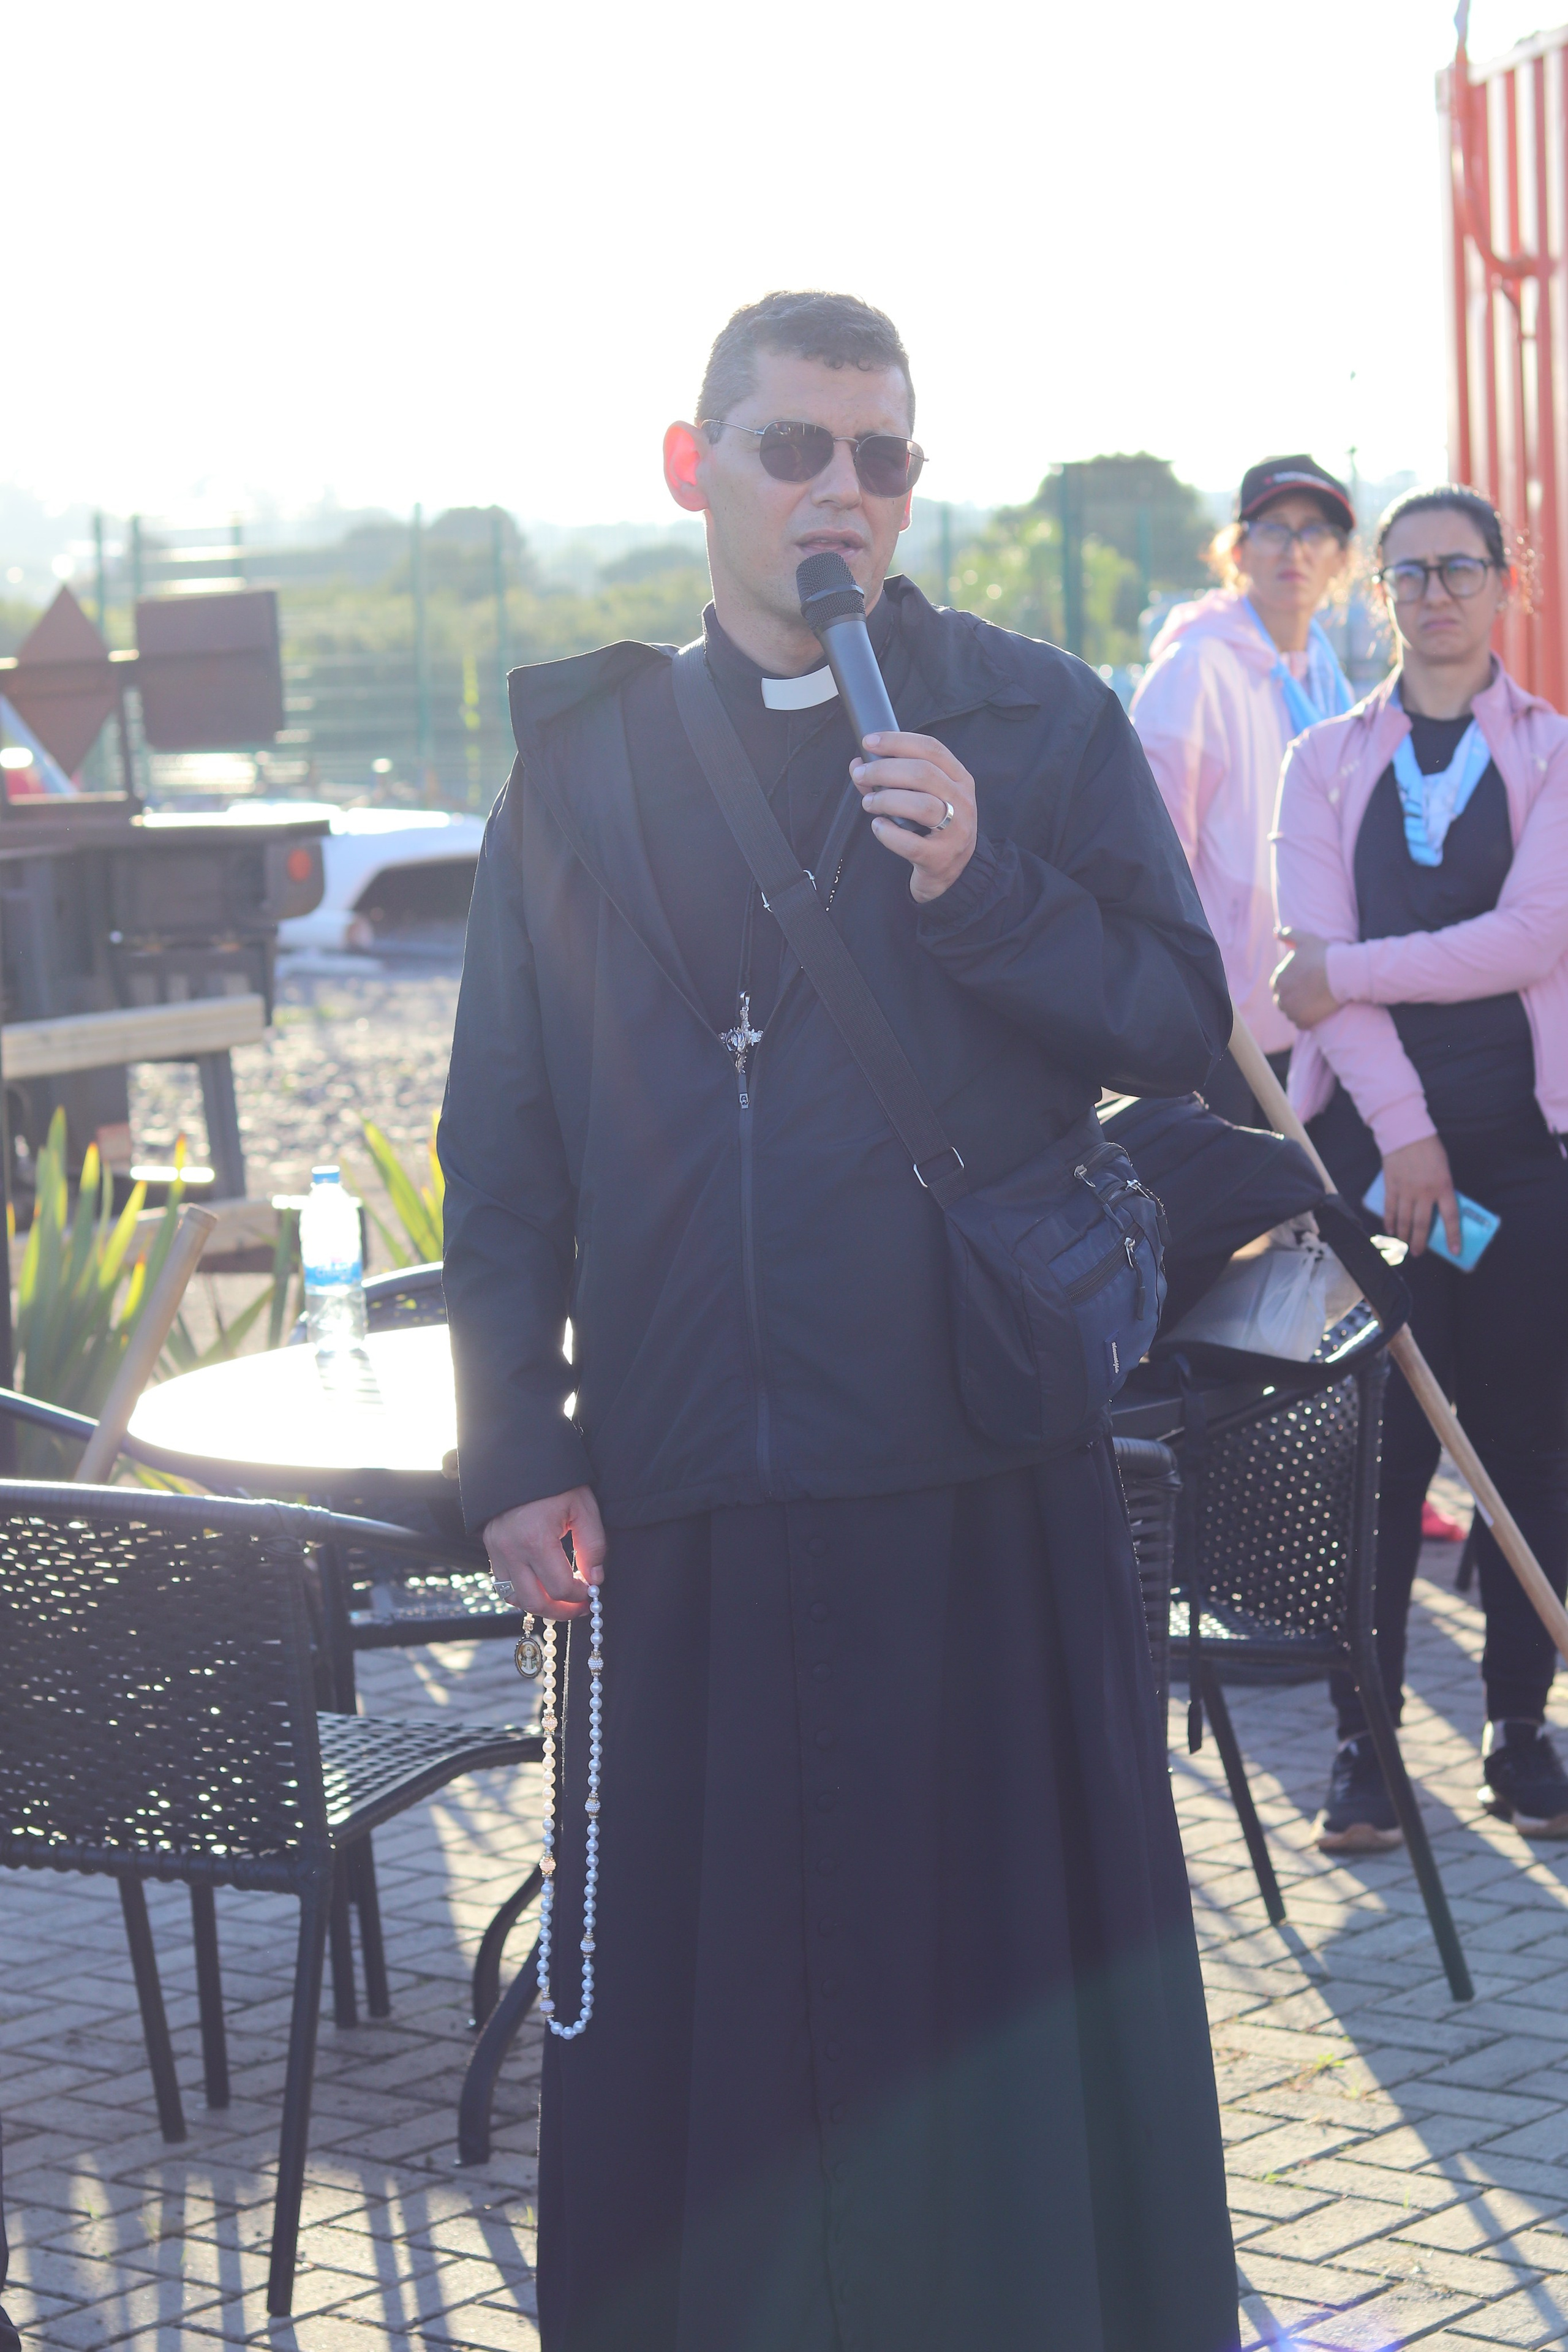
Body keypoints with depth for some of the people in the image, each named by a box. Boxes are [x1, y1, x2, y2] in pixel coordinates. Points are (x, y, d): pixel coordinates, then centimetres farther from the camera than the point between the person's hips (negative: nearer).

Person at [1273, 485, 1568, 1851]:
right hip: (1374, 1128, 0)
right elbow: (1318, 955, -1)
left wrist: (1349, 971, -10)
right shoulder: (1327, 763, 10)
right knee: (1378, 1435, -4)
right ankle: (1365, 1740, 2)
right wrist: (1402, 1126, -13)